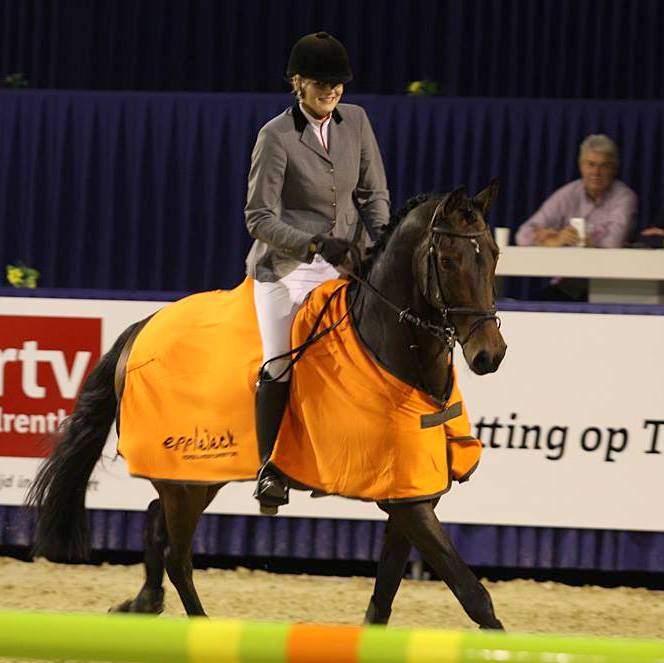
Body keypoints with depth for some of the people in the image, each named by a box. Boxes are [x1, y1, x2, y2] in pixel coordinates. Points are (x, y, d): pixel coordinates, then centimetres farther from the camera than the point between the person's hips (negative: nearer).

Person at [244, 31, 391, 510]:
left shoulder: (355, 121, 5)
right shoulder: (277, 136, -10)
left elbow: (373, 192, 13)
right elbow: (260, 217, -11)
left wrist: (379, 234, -6)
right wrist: (315, 245, -22)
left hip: (344, 262, 5)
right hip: (287, 263, -5)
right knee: (282, 362, -18)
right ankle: (269, 467, -11)